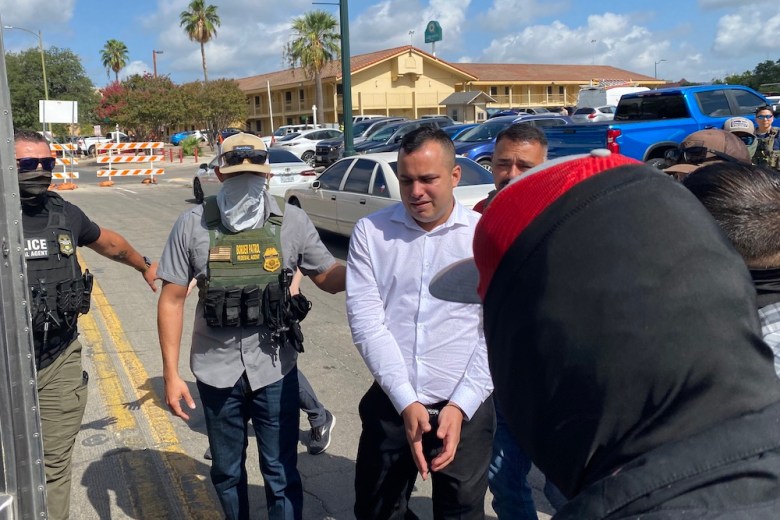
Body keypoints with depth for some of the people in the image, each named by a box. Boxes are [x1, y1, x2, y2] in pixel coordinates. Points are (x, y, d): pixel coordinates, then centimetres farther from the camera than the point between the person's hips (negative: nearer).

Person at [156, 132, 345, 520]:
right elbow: (172, 300, -3)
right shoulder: (193, 225, -7)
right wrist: (171, 373, -5)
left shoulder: (292, 222, -8)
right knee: (226, 471, 21)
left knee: (281, 473, 10)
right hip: (216, 369, 1)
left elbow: (328, 277, 1)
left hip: (274, 370, -1)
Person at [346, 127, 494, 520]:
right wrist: (406, 402, -14)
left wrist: (461, 405, -12)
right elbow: (365, 320, -8)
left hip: (466, 409, -1)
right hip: (391, 406, 2)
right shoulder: (370, 232, -1)